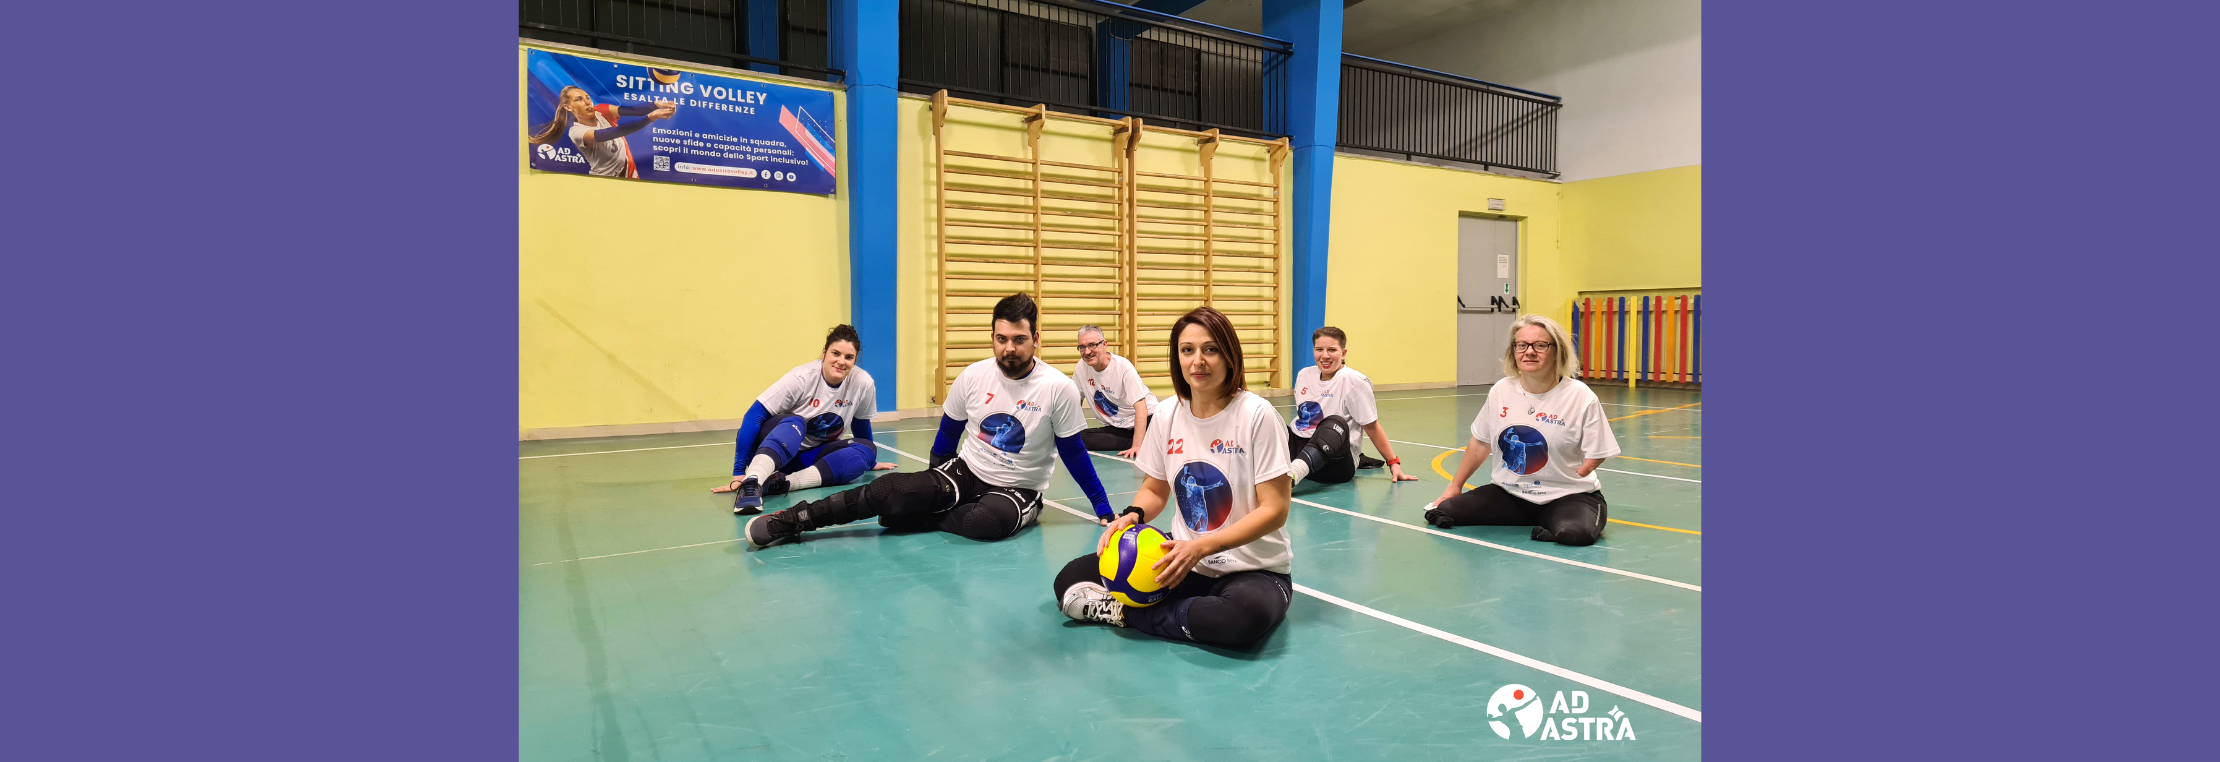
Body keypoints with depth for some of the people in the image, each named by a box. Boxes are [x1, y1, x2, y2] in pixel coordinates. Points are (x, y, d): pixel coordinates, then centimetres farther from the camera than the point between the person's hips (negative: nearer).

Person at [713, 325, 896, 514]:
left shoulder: (863, 383, -13)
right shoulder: (801, 377, -22)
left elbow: (861, 424, 7)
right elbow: (754, 415, -24)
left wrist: (869, 461, 21)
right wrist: (739, 472, -28)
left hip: (813, 455, 4)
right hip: (776, 446, -4)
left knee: (866, 449, -23)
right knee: (794, 423, -36)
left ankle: (782, 482, -38)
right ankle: (751, 483, -61)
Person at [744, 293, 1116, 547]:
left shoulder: (1058, 388, -14)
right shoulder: (973, 376, -6)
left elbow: (1074, 453, -3)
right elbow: (948, 433, 9)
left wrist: (1104, 512, -1)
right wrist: (933, 489, 19)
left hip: (1018, 489, -2)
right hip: (964, 472, 2)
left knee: (992, 521, -38)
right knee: (891, 490, -23)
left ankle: (918, 520, -13)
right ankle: (794, 520, -13)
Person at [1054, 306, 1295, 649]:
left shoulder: (1257, 414, -15)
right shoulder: (1167, 415, 0)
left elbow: (1274, 509, -15)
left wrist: (1202, 547, -24)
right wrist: (1132, 515, -11)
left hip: (1253, 569, -3)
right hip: (1183, 559, 3)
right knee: (1071, 579, -11)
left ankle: (1130, 613, -18)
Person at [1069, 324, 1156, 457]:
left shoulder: (1123, 367, -18)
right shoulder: (1081, 367, -2)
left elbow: (1141, 408, -23)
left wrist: (1137, 446, -34)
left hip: (1146, 420, -6)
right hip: (1115, 428, 6)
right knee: (1081, 437, -24)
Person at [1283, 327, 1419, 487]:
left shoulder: (1353, 381, -7)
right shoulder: (1304, 375, 8)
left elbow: (1371, 427, -4)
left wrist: (1394, 464, -6)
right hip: (1299, 445, 6)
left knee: (1334, 424, -37)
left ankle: (1290, 476, -60)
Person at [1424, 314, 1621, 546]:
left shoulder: (1581, 397, -11)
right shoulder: (1500, 391, 1)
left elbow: (1594, 457, -7)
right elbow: (1480, 442, 12)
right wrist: (1454, 486, 14)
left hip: (1565, 496, -5)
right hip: (1507, 494, 5)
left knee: (1575, 533, -38)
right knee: (1441, 513, -13)